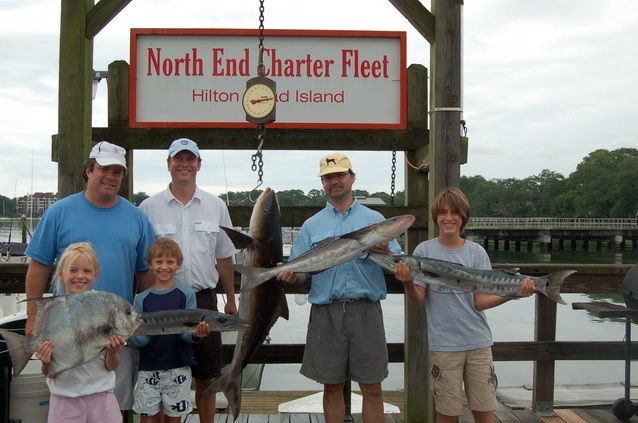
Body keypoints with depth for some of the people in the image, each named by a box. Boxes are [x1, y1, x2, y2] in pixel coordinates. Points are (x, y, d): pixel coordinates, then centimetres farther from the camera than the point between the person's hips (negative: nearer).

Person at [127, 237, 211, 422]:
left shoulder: (186, 295, -2)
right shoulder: (142, 299, 3)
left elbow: (186, 333, -6)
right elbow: (135, 340, 0)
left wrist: (196, 335, -28)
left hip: (177, 369, -1)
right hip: (148, 369, 1)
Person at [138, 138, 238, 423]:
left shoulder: (216, 206, 7)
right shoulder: (149, 207, 1)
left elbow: (224, 258, 12)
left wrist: (231, 300, 12)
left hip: (204, 300, 2)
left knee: (205, 377, 10)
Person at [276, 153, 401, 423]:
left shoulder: (374, 219, 8)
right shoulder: (311, 225, 11)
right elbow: (300, 272, 7)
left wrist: (385, 253, -18)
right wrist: (289, 275, -15)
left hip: (366, 310, -1)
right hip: (326, 312, 1)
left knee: (372, 388, 3)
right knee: (332, 387, 9)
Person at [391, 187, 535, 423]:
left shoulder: (477, 252, 1)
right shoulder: (424, 251, -3)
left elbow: (480, 302, -3)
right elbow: (418, 301, -5)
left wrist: (514, 294, -17)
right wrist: (408, 284, -25)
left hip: (478, 341, 2)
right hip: (444, 343, -2)